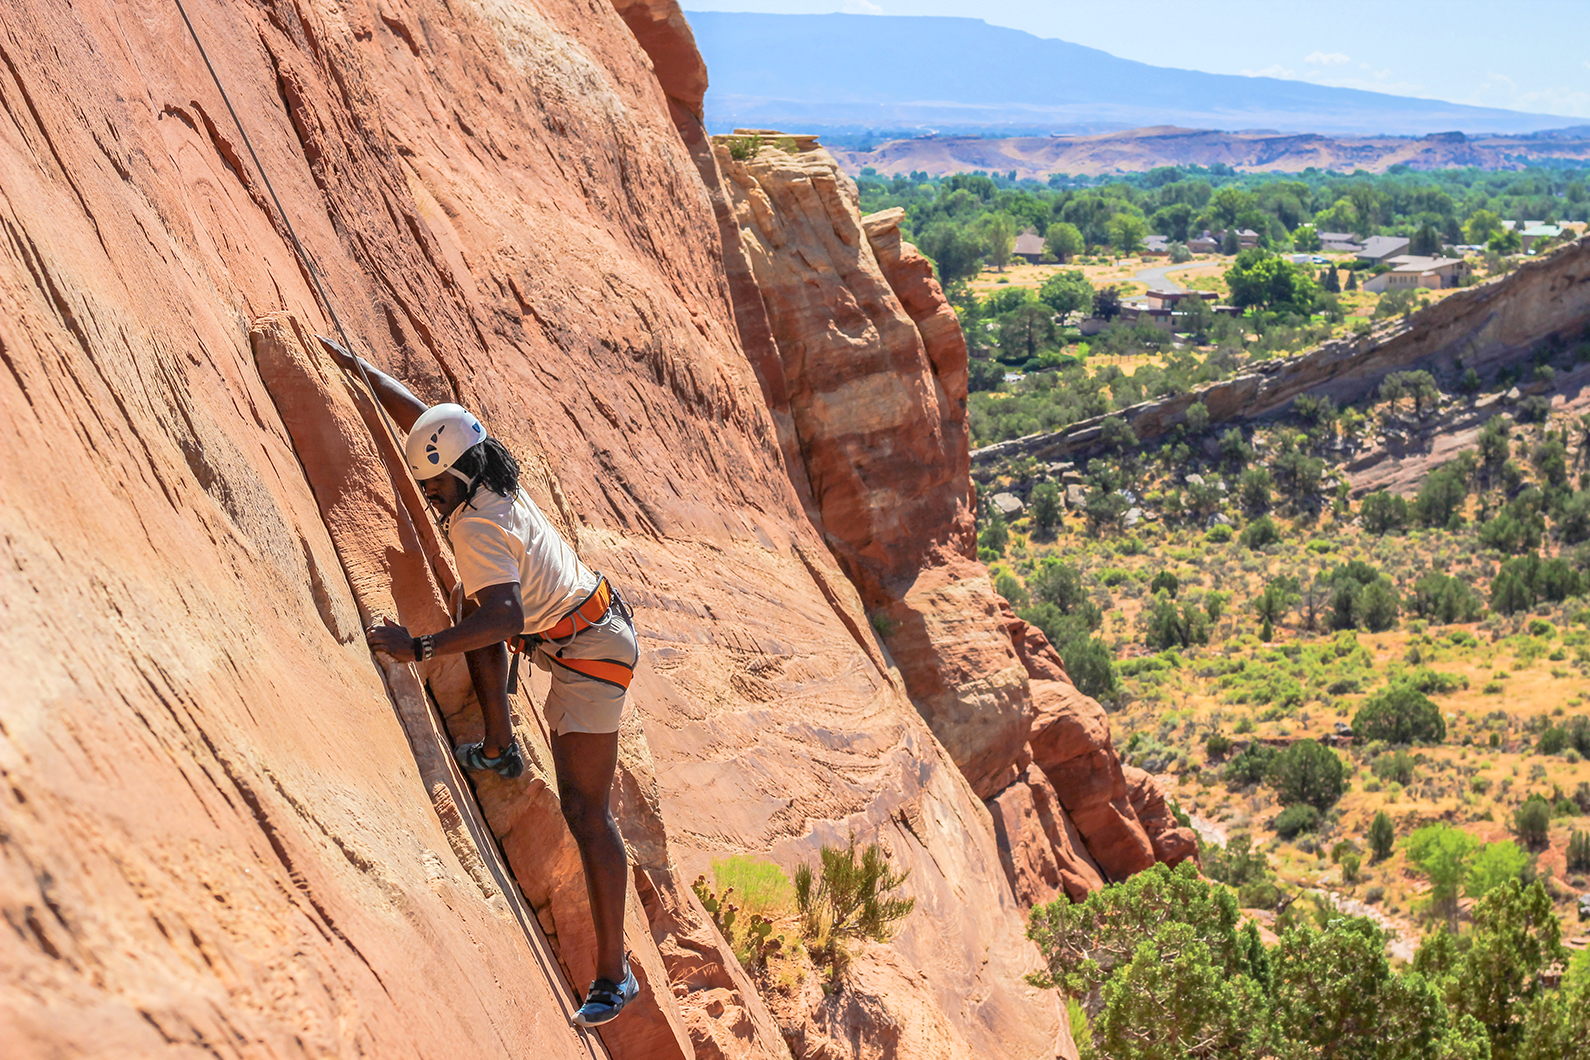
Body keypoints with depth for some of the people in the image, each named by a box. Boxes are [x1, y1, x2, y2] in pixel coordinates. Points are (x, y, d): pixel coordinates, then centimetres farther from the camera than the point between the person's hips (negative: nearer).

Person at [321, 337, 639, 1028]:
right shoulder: (490, 476, 2)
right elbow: (420, 418, 18)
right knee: (475, 621, 27)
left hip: (585, 653, -10)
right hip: (593, 622, 10)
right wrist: (358, 368, 21)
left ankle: (612, 976, -5)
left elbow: (507, 616, -38)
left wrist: (419, 647, -41)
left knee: (584, 810, -9)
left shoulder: (476, 526, -24)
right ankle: (499, 752, 29)